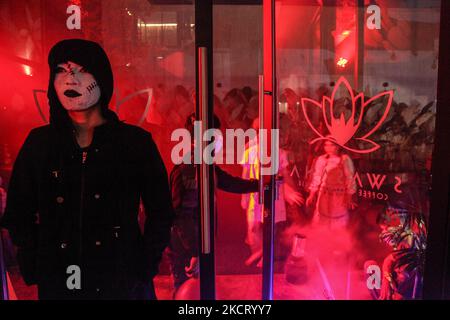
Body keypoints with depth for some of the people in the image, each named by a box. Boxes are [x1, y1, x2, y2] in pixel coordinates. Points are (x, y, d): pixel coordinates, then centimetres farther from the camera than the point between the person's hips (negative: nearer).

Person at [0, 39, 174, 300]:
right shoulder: (39, 142, 1)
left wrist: (144, 269, -7)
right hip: (56, 285, 2)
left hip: (123, 282, -2)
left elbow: (160, 213, -2)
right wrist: (35, 271, -1)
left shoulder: (136, 141, -5)